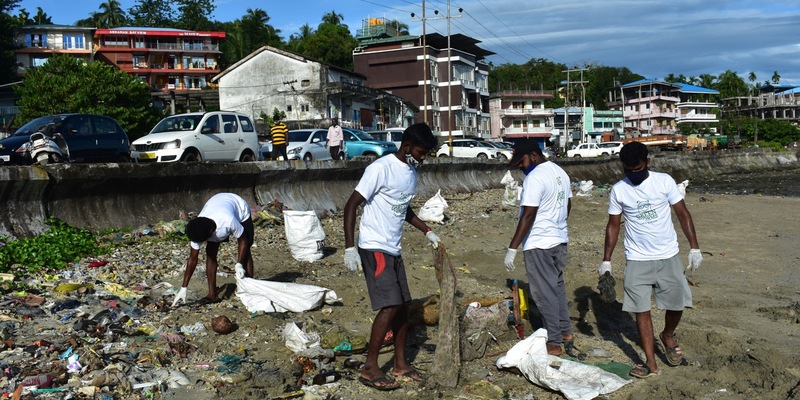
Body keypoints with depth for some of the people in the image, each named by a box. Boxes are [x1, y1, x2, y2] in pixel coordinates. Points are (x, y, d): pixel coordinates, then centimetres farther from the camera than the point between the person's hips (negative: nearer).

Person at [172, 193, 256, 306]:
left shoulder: (228, 221, -46)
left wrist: (239, 264, -34)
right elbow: (193, 258, -19)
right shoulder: (197, 231, -31)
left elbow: (242, 240, -27)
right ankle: (212, 294, -3)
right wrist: (184, 288, -18)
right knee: (210, 251, -9)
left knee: (245, 250, -12)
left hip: (241, 210, -3)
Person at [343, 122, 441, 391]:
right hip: (374, 248, -9)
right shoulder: (381, 168, -17)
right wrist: (349, 248, -22)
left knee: (402, 306, 10)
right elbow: (351, 205, -17)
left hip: (393, 249, 9)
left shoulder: (411, 172, 10)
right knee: (390, 306, -12)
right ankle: (370, 368, 0)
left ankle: (400, 364, 22)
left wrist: (427, 231, 19)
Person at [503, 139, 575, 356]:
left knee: (545, 293, 0)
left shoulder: (534, 178, -20)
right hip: (560, 240, 9)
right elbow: (568, 204, 18)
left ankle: (554, 343, 8)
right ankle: (566, 332, 31)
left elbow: (528, 216, -24)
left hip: (539, 245, -9)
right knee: (557, 286, 21)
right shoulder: (560, 172, 9)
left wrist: (512, 249, -23)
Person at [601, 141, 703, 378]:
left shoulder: (665, 181, -5)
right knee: (641, 310, 1)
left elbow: (683, 214, -1)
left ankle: (668, 336, 37)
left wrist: (694, 247, -7)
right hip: (637, 260, 0)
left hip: (668, 257, 0)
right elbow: (613, 225, 4)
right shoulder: (618, 191, -2)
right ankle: (651, 363, 11)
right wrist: (606, 260, 2)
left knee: (677, 303, 5)